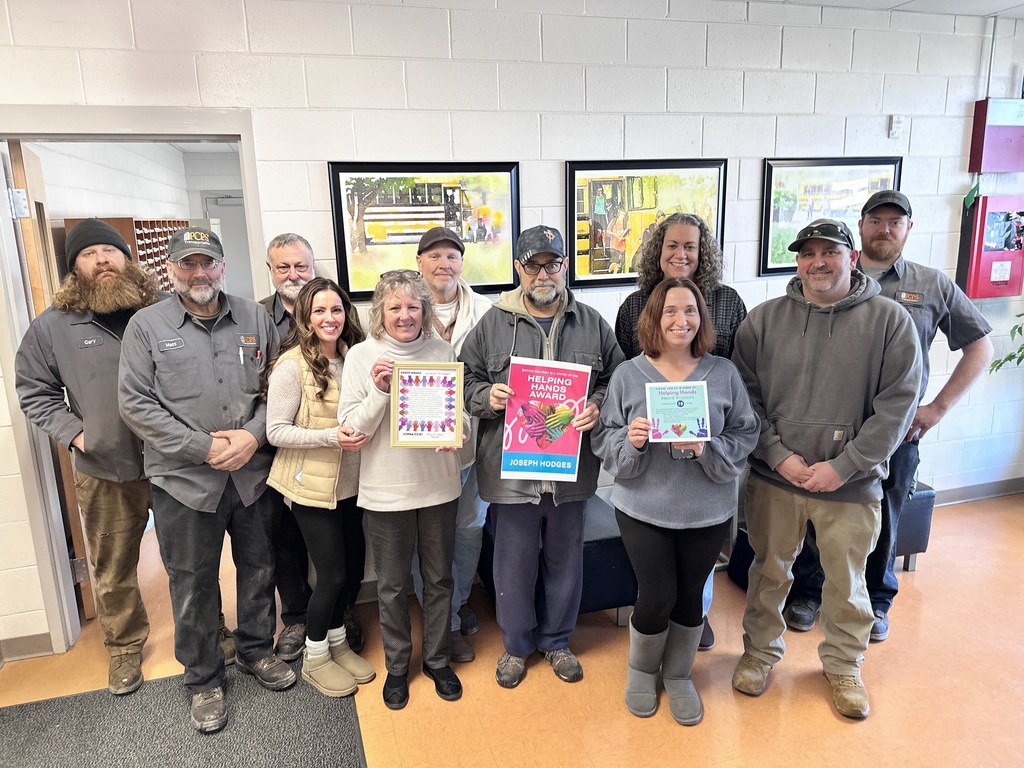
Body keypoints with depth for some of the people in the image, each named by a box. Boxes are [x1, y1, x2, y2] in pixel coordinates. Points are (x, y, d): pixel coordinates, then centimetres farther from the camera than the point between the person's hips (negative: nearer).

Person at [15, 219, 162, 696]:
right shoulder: (52, 326, 0)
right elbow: (35, 393, 7)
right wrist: (73, 434, -6)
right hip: (104, 472, 1)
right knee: (113, 569, 15)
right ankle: (124, 647, 37)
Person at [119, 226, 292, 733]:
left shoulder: (254, 318, 4)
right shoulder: (146, 325, -3)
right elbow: (135, 404, -8)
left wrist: (254, 434, -12)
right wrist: (204, 447, -14)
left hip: (253, 473, 3)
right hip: (184, 479, -2)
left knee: (259, 568, 17)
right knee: (193, 584, 11)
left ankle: (256, 651, 40)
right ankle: (203, 679, 31)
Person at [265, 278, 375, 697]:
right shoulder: (292, 365, -14)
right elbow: (276, 431, -14)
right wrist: (332, 437, -25)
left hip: (350, 484, 6)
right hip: (313, 486, -6)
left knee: (352, 566, 13)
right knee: (333, 573, 1)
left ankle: (337, 643, 36)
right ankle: (314, 658, 25)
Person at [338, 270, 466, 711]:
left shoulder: (442, 351, -2)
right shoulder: (362, 356, -7)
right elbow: (353, 430, -8)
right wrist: (380, 390, -23)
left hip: (438, 485, 2)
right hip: (385, 490, -1)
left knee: (439, 578, 16)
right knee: (392, 585, 14)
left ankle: (437, 660, 37)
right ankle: (397, 666, 36)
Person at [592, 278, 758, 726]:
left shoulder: (724, 374, -2)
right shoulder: (628, 374, -4)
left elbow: (745, 435, -1)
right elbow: (604, 438, -2)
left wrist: (708, 449, -19)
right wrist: (630, 440, -22)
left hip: (707, 512, 2)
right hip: (643, 508, -1)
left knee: (691, 596, 13)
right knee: (657, 596, 1)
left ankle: (678, 675, 40)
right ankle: (641, 671, 33)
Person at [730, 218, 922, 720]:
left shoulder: (890, 320, -6)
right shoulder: (763, 319, -2)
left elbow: (896, 407, -9)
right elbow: (745, 397, -3)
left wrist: (843, 467, -14)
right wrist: (779, 456, -12)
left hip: (851, 483, -1)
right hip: (773, 478, 1)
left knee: (846, 581, 16)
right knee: (769, 571, 17)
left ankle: (843, 665, 40)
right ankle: (760, 651, 40)